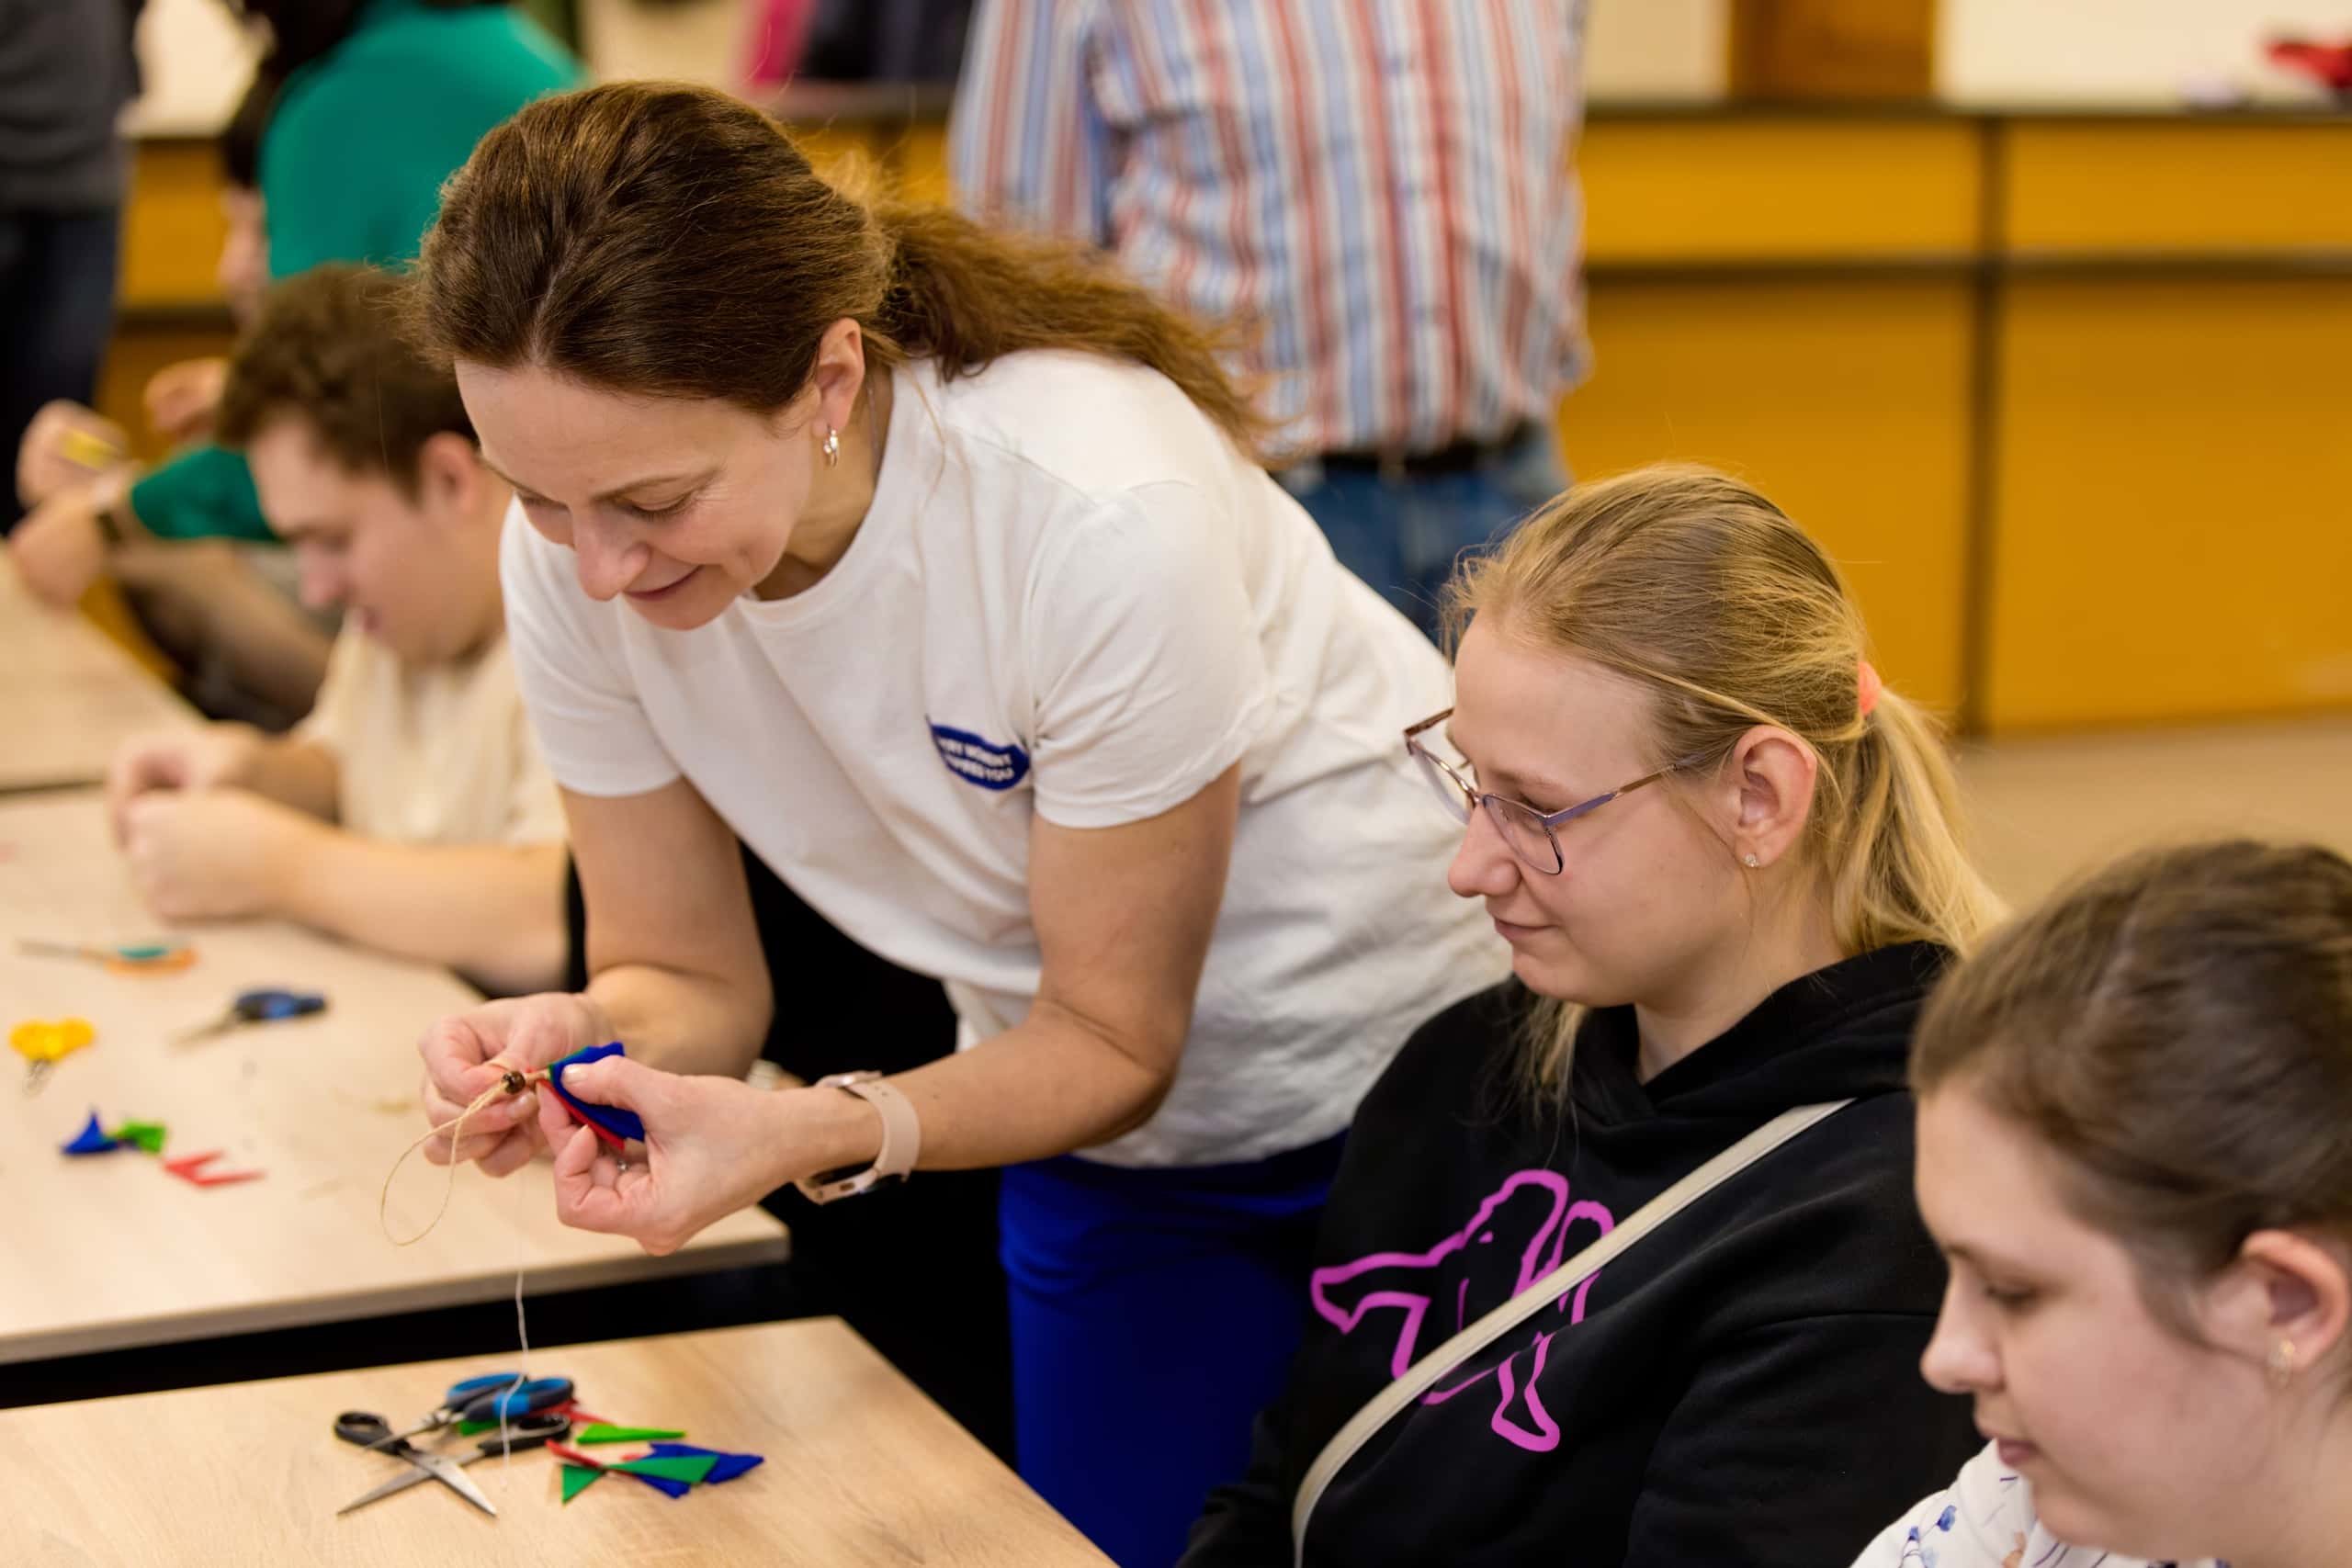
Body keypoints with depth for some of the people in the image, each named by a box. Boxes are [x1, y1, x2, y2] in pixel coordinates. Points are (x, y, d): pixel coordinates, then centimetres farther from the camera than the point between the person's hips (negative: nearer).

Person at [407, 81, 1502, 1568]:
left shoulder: (1095, 519, -35)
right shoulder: (574, 559, -19)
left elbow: (1113, 1040, -24)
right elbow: (693, 975, -8)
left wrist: (808, 1136, -40)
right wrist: (589, 1039, -32)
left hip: (1403, 1067, -4)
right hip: (1106, 1125, 5)